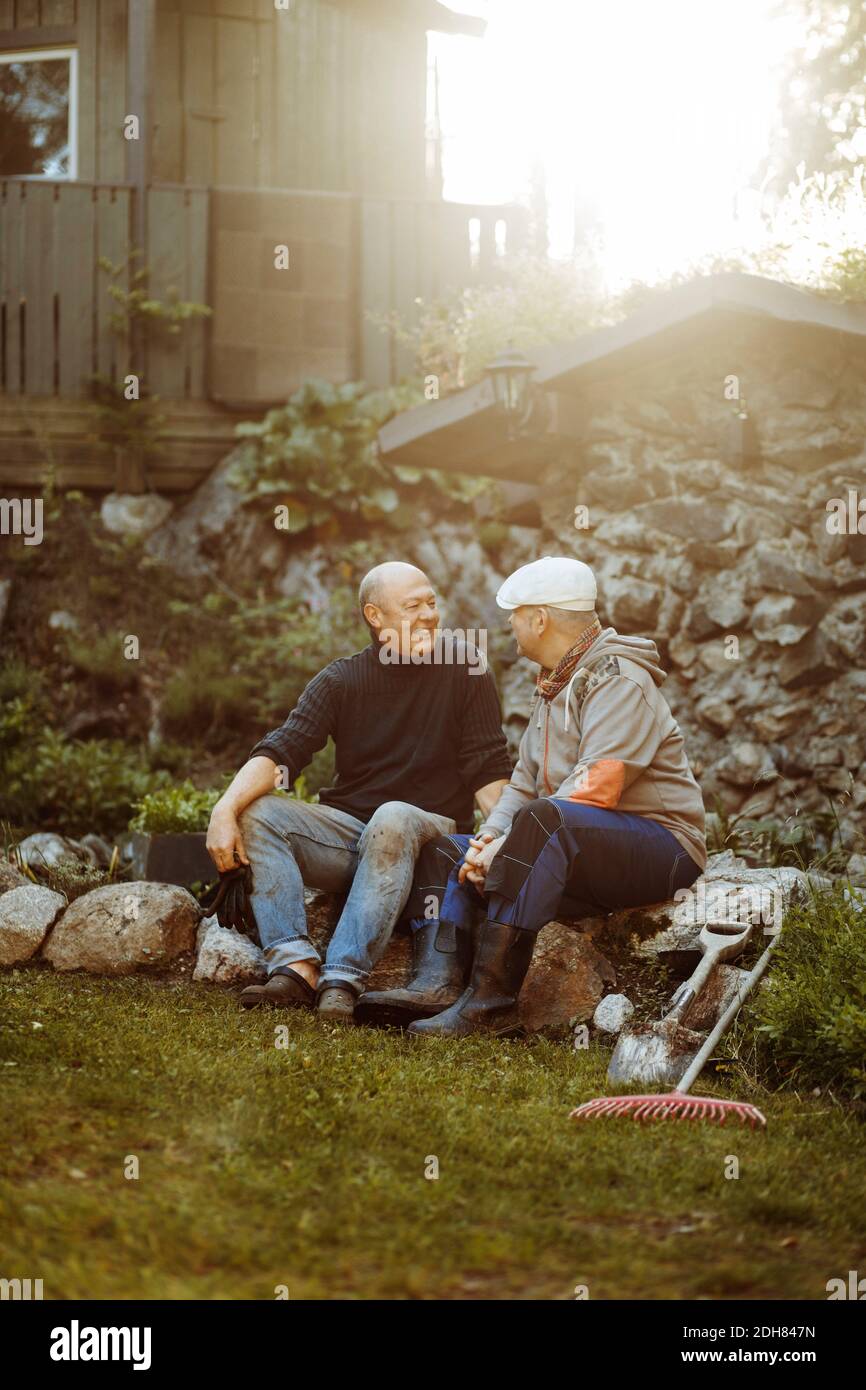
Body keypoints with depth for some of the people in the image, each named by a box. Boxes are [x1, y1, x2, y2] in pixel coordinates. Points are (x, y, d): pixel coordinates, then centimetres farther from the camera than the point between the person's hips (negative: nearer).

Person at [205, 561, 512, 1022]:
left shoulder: (463, 668, -2)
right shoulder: (340, 681, 3)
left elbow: (488, 769, -5)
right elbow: (280, 752, -9)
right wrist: (225, 809, -27)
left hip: (429, 835, -3)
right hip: (347, 827, 3)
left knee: (393, 818, -37)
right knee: (257, 815, -20)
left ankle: (343, 979, -40)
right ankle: (296, 966, -33)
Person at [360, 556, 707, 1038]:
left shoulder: (618, 681, -12)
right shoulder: (554, 687, 20)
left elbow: (595, 790, -24)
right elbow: (525, 783, 16)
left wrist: (508, 846, -23)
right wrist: (489, 838, -4)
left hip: (661, 844, -10)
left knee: (543, 822, -37)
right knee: (446, 849, 4)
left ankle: (492, 999, -41)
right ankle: (435, 984, -20)